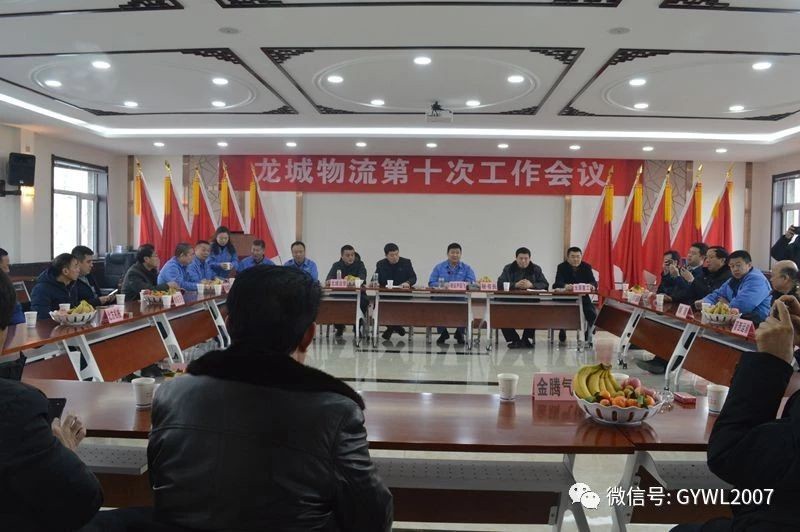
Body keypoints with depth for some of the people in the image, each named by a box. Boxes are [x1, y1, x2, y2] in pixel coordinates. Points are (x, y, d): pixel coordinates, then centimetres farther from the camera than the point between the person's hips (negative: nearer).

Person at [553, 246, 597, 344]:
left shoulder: (586, 267, 2)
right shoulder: (562, 267, -5)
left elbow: (594, 283, -10)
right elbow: (557, 283, -20)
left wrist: (589, 285, -36)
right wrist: (565, 286, -44)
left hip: (583, 297, 2)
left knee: (592, 313, -24)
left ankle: (588, 333, 5)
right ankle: (562, 331, 4)